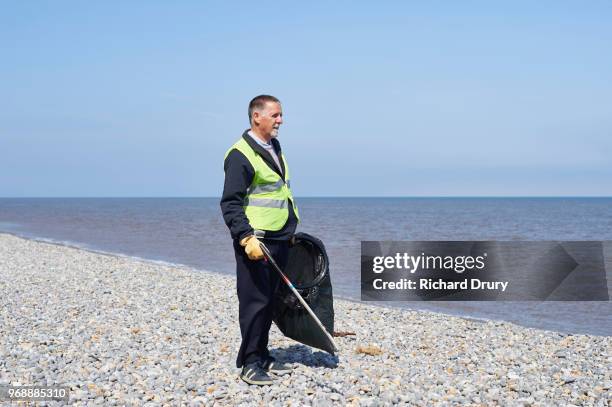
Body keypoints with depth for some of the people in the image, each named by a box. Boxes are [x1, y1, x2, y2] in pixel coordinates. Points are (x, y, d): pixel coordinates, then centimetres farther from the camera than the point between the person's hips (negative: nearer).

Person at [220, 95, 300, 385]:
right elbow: (230, 203, -17)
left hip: (279, 240, 9)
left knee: (269, 301, 13)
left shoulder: (274, 149, 17)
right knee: (255, 301, -5)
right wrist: (246, 237, -25)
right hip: (255, 242, -9)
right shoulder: (240, 155, -12)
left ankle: (262, 355, 24)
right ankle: (250, 363, 4)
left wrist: (291, 231, 26)